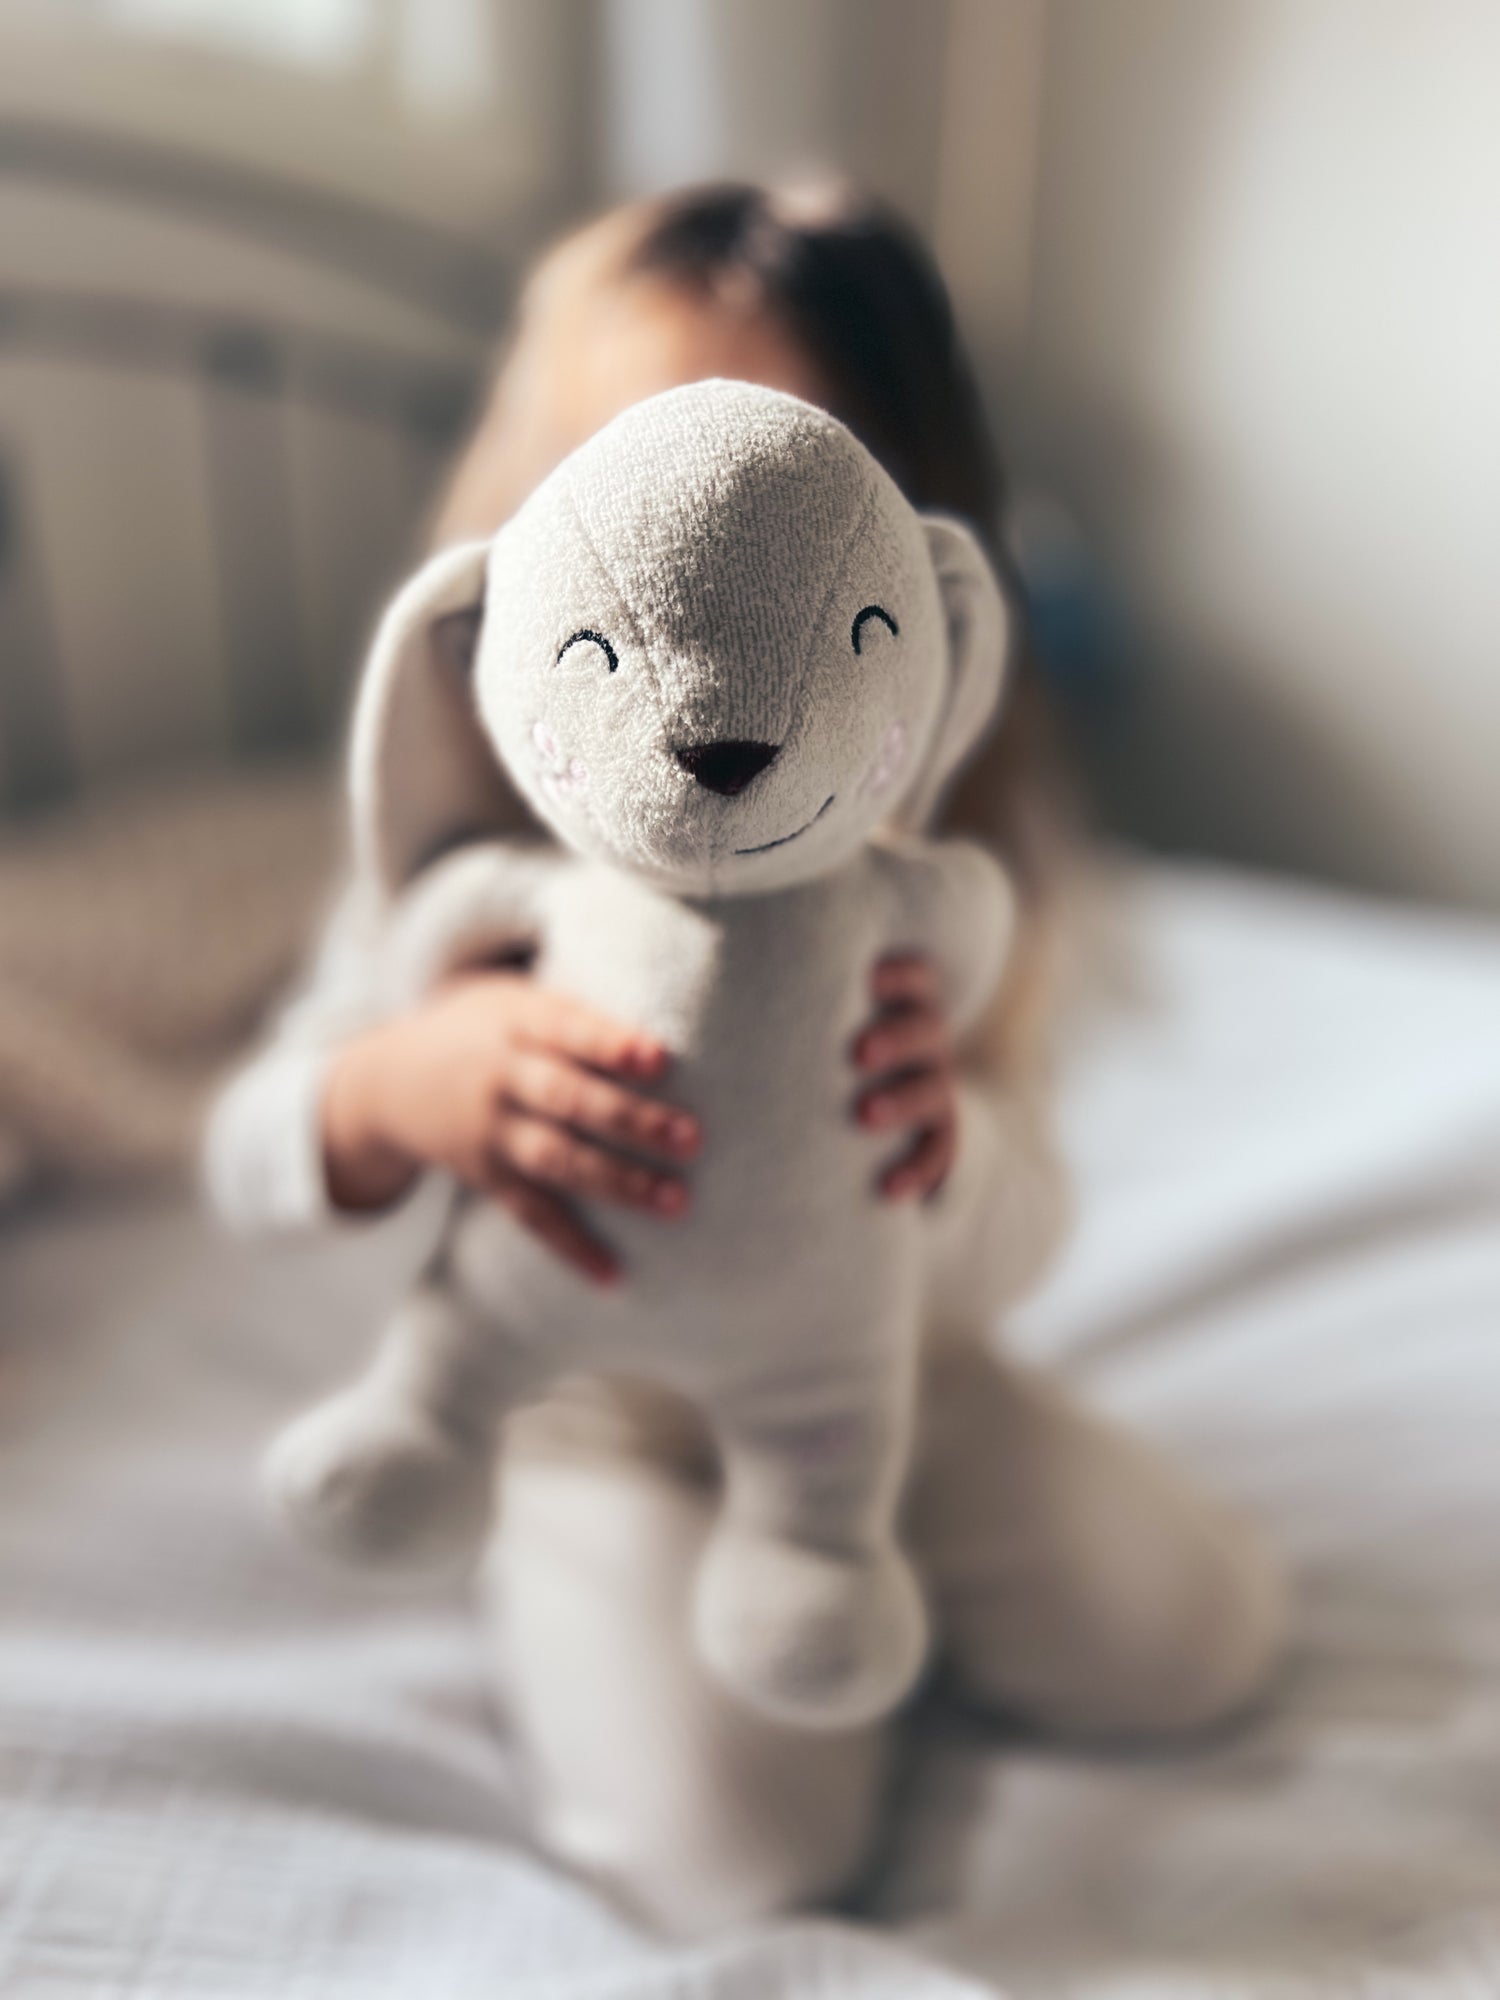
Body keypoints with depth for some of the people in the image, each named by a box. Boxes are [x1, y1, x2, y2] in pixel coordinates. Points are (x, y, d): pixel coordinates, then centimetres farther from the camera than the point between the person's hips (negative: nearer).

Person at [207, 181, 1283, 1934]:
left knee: (1199, 1650, 9)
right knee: (737, 1855, -11)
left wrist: (941, 1121, -43)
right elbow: (251, 1158, -22)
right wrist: (406, 1088, -46)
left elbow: (1019, 1238, -18)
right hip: (608, 1410, -2)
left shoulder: (961, 831, -19)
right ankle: (573, 1583, 19)